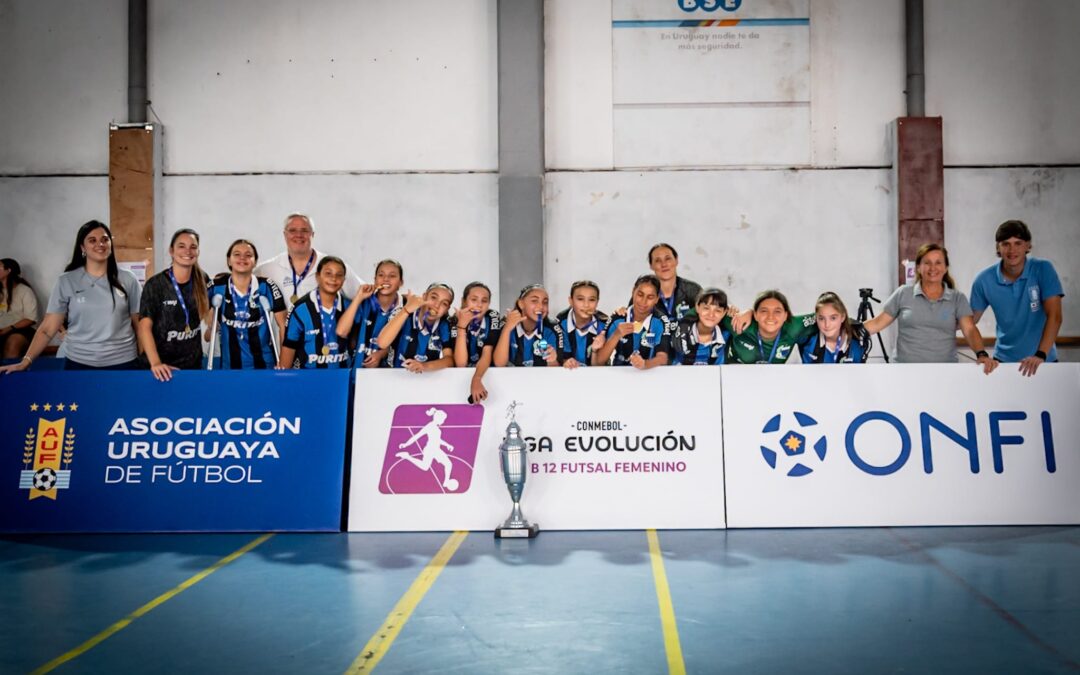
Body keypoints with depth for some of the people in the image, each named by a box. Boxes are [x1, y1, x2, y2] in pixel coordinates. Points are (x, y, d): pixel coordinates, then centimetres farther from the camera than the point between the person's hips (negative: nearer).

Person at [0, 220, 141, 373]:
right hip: (79, 364, 0)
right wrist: (26, 361, -12)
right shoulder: (67, 281, 1)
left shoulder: (127, 280, 3)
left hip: (122, 363, 0)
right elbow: (48, 328, -1)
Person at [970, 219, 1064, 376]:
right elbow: (970, 319, 2)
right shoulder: (984, 280, -8)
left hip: (1043, 359, -1)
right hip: (1004, 359, 1)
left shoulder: (1043, 269, -12)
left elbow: (1054, 316, -18)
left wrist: (1040, 354, -29)